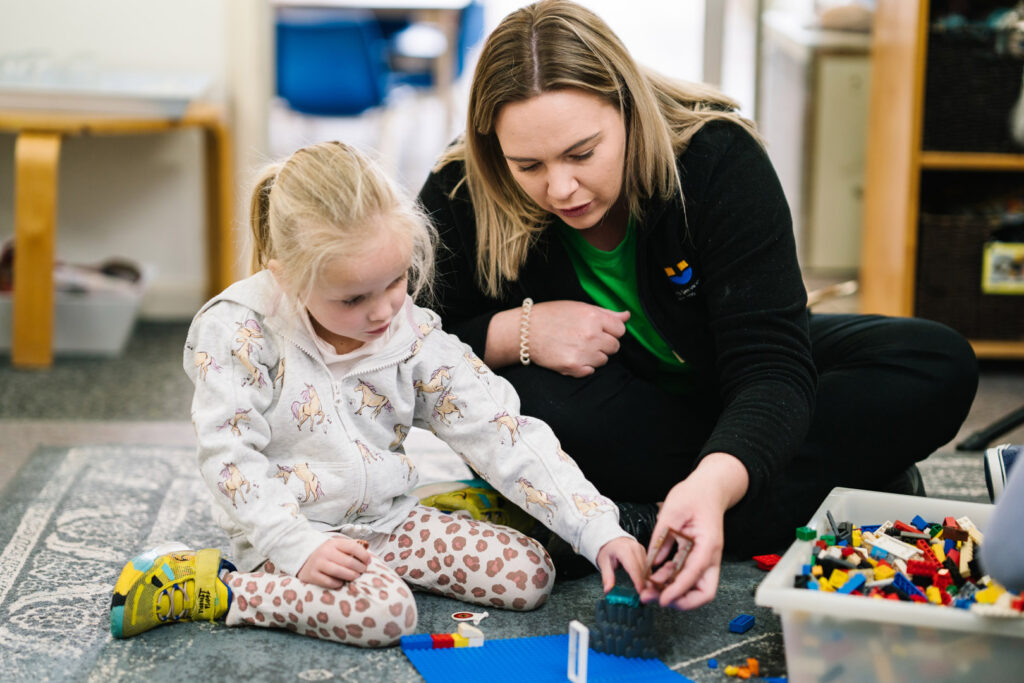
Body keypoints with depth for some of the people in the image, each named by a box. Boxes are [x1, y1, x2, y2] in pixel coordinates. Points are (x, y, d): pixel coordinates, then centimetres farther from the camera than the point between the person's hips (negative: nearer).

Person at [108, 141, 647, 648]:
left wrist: (600, 532, -17)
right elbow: (229, 455, -15)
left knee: (531, 573, -5)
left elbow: (503, 434, -9)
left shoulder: (414, 335, -6)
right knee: (383, 612, -32)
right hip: (293, 530, -5)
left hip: (388, 517, 6)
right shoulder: (238, 330, -15)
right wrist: (297, 544, -27)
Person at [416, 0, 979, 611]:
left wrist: (712, 485, -54)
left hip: (730, 396, 1)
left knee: (940, 367, -23)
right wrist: (513, 332, -33)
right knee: (537, 404, -37)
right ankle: (852, 477, -26)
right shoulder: (461, 198, -22)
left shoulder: (717, 156, -27)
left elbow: (770, 366, -33)